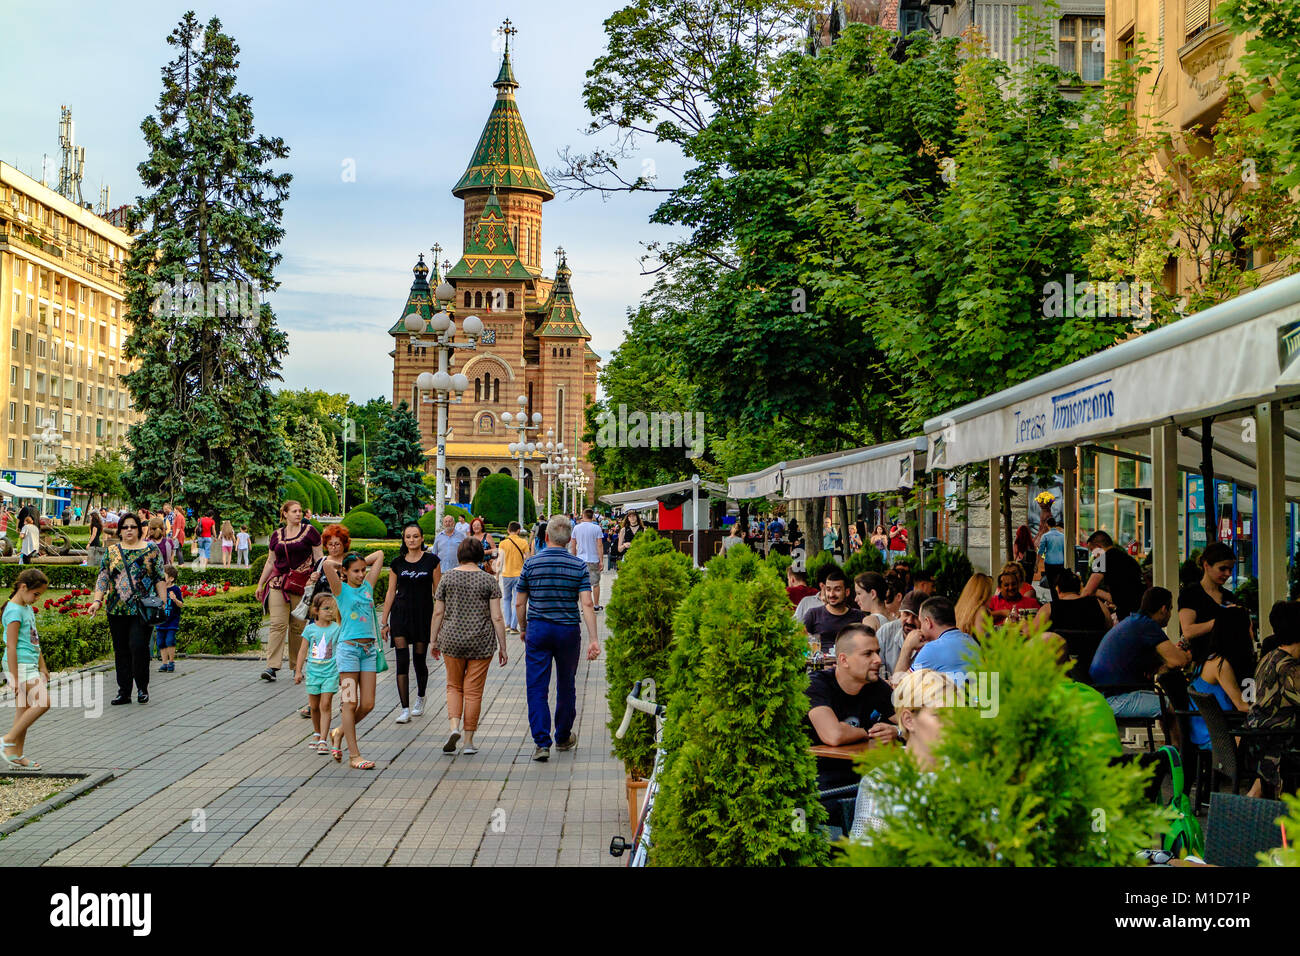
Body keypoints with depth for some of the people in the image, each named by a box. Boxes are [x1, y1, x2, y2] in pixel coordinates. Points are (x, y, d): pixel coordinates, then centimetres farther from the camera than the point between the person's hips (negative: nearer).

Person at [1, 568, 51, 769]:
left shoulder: (27, 609, 15)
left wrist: (42, 667, 26)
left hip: (30, 666, 10)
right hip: (20, 666, -10)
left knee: (24, 710, 9)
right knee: (42, 703, -16)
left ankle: (17, 755, 13)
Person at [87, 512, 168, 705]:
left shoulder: (151, 549, 5)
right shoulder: (111, 552, 11)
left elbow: (160, 578, 4)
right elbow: (103, 578, 6)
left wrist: (163, 601, -3)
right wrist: (97, 600, -6)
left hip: (142, 608, -3)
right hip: (117, 610, 3)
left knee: (138, 646, -15)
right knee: (121, 651, 6)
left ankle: (142, 687, 2)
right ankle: (124, 691, 13)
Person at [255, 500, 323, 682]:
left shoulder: (309, 531, 5)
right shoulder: (277, 534, 14)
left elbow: (318, 558, 4)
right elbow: (270, 561, 20)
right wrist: (260, 584, 19)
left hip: (301, 584, -2)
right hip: (278, 583, 2)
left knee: (298, 626, 0)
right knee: (278, 624, -10)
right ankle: (272, 667, -14)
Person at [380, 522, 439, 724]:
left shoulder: (431, 561, 0)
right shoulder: (397, 563, 5)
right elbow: (391, 592, 8)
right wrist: (384, 621, 6)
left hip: (423, 614, -1)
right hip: (401, 614, 1)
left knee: (419, 660, 6)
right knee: (402, 660, -8)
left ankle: (420, 698, 34)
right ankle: (405, 709, -7)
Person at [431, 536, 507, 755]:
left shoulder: (447, 577, 0)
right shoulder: (488, 580, -4)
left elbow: (438, 612, 1)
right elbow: (497, 617, -5)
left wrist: (434, 641, 11)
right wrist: (502, 647, 2)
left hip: (452, 640, 1)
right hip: (481, 643, -1)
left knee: (454, 686, 16)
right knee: (474, 691, 7)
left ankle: (454, 726, -6)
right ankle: (469, 741, 9)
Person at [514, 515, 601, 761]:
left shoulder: (531, 563, -3)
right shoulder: (579, 566, -4)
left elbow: (520, 604, 2)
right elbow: (587, 604, -11)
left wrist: (523, 629, 18)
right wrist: (594, 640, -12)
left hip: (538, 631, -1)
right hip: (568, 632, 1)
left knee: (537, 688, 0)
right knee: (566, 686, 17)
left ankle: (542, 742, -11)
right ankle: (564, 737, 30)